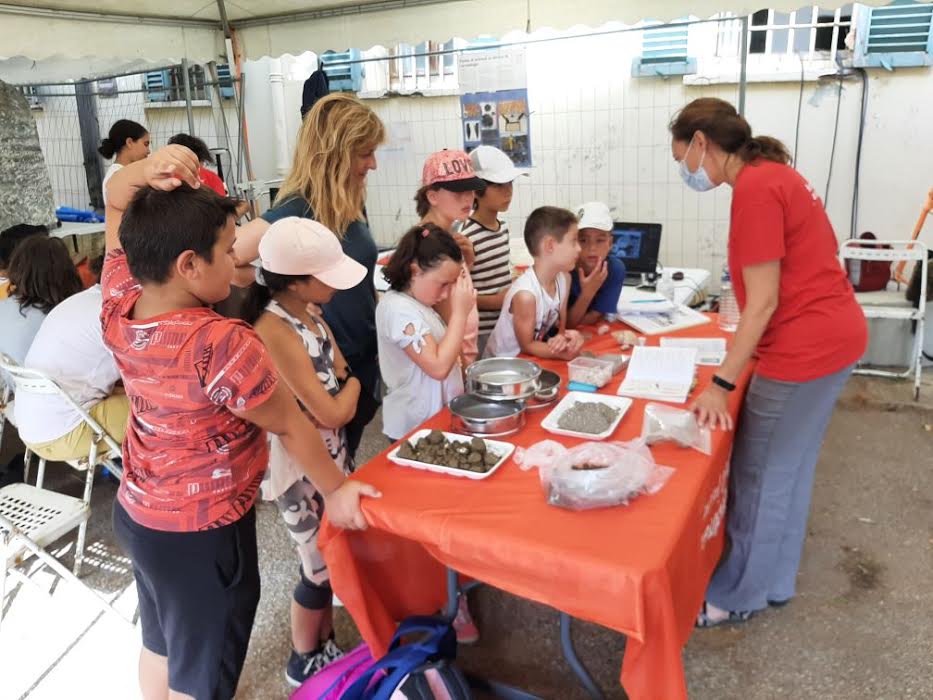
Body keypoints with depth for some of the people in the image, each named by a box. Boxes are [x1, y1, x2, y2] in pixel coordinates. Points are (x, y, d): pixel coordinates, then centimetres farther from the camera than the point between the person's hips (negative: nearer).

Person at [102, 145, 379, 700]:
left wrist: (148, 171, -20)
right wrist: (336, 490, -5)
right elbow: (291, 426, -19)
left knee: (161, 645, 30)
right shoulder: (222, 344, -33)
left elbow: (117, 201, 2)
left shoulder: (119, 306, -12)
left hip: (137, 512, 7)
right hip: (202, 533, -7)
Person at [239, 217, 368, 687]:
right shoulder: (275, 332, -28)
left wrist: (343, 391, -11)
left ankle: (325, 645, 41)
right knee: (321, 566, 10)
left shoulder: (307, 313, 0)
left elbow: (340, 376, 10)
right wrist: (352, 385, -5)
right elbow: (331, 412, -24)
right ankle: (305, 662, 34)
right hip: (301, 466, -8)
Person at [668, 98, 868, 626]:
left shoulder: (754, 189, -18)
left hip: (807, 347, -10)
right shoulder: (772, 173, 11)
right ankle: (774, 581, 34)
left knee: (761, 476, 4)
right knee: (787, 468, 19)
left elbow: (763, 300, -21)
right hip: (832, 334, 10)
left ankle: (740, 593, 21)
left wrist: (721, 383, -18)